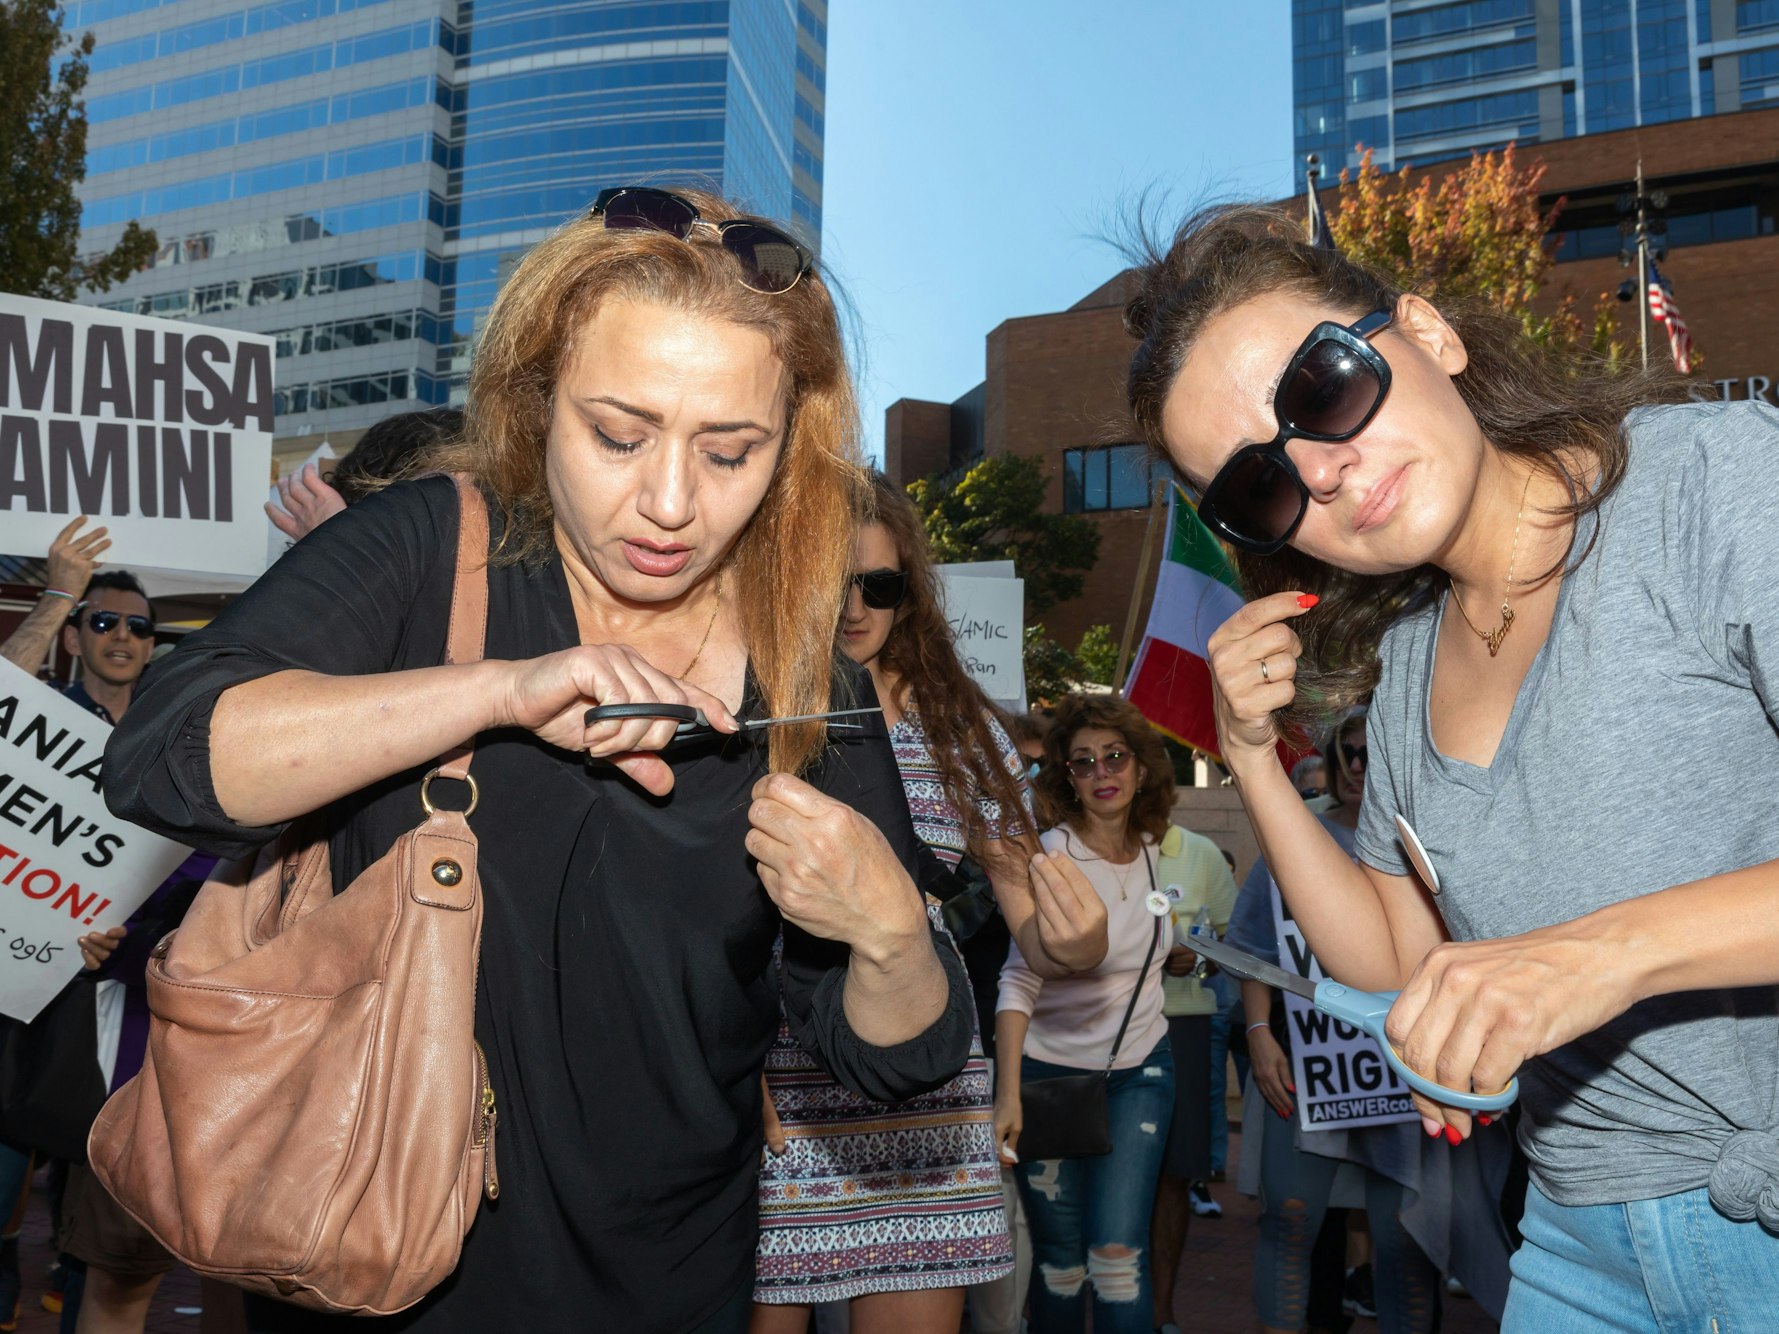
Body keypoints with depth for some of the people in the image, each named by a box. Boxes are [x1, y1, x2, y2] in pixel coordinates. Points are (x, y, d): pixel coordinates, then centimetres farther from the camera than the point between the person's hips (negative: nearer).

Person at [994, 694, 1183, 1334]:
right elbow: (1020, 980, -21)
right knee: (1060, 1262, 4)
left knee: (1118, 1250, -8)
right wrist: (1008, 1094, -29)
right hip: (1051, 1070, -3)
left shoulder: (1150, 850, 0)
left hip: (1139, 1070, 3)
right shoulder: (1051, 855, -16)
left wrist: (1180, 954, 5)